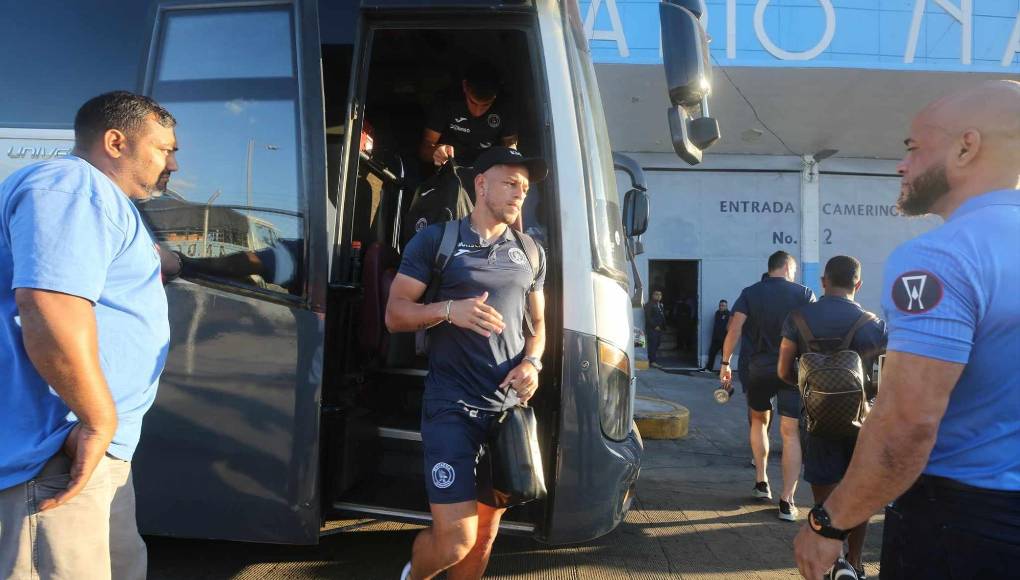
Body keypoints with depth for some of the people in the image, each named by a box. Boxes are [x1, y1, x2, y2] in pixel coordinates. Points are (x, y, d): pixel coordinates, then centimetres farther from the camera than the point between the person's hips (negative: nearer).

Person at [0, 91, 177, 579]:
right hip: (55, 454, -11)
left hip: (93, 446, 11)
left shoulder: (93, 197, 22)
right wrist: (100, 421, -22)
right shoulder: (76, 187, -14)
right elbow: (51, 311, -29)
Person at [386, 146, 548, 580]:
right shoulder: (436, 239, -1)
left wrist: (532, 362, -2)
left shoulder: (530, 253, 13)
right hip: (452, 407, -5)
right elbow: (395, 314, -3)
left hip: (509, 407, 5)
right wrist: (449, 310, -21)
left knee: (486, 528, 12)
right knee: (455, 538, -9)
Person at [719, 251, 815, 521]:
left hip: (759, 369, 1)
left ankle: (761, 482, 26)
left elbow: (734, 330, -6)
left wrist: (725, 363, 2)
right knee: (791, 433, 0)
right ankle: (787, 501, -5)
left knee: (759, 420, 24)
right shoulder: (804, 294, 3)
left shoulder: (750, 293, 4)